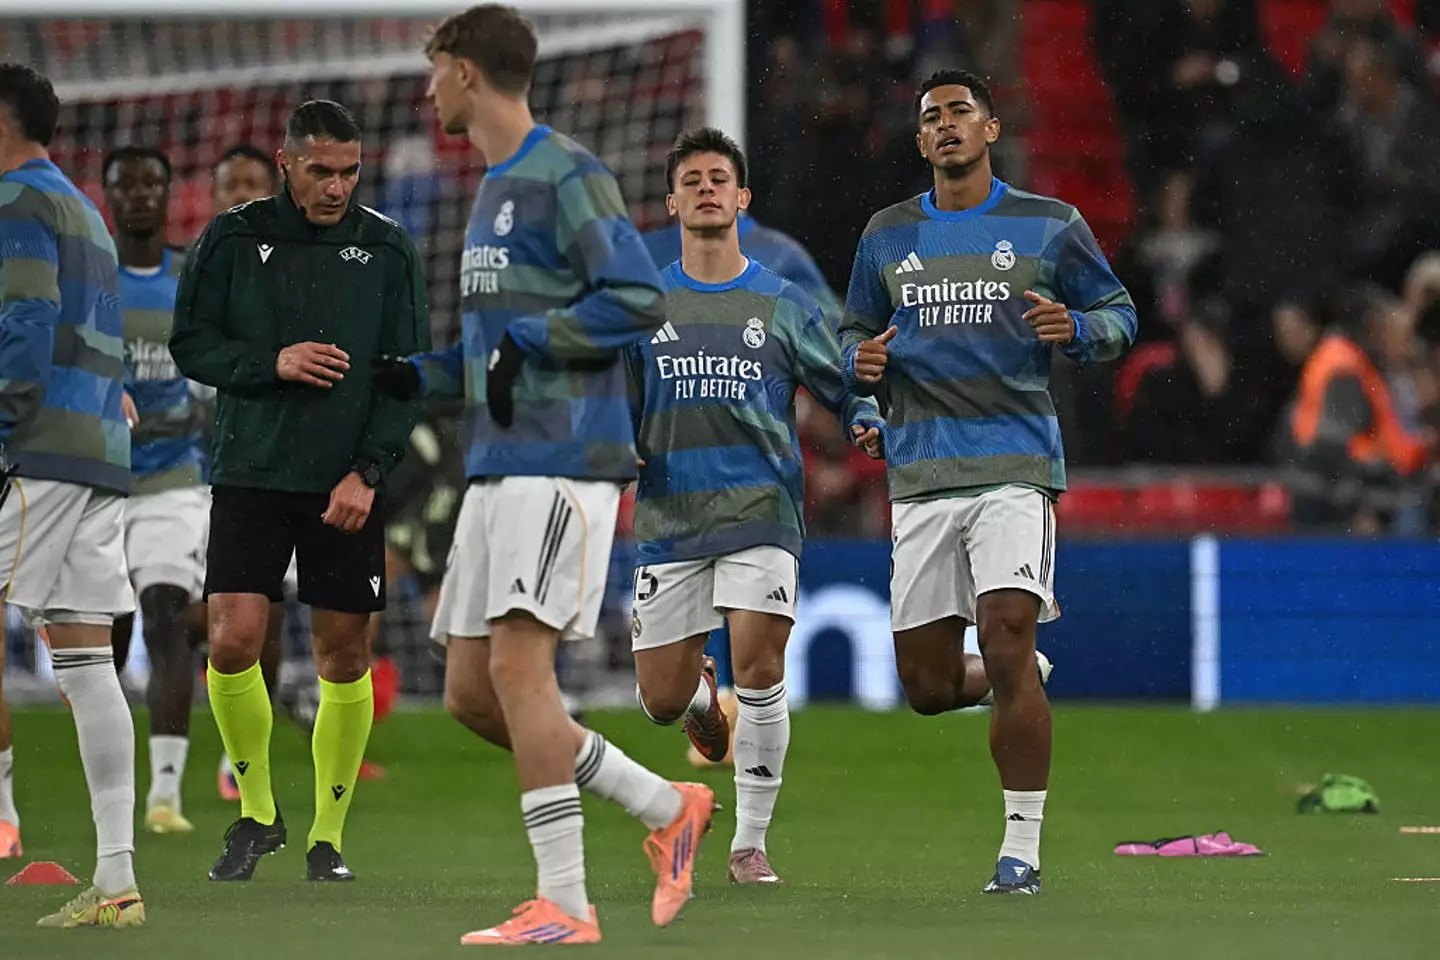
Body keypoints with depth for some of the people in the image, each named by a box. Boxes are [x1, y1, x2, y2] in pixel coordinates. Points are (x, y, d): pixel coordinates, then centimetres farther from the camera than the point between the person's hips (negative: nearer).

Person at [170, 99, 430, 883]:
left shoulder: (389, 249, 3)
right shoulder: (232, 240, 1)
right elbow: (190, 345, 4)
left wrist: (368, 472, -9)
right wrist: (271, 363, -14)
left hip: (348, 486, 1)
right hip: (250, 472, -1)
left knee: (344, 656, 2)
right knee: (233, 643, -11)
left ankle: (327, 838, 13)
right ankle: (256, 812, 10)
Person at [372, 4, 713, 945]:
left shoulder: (569, 175, -8)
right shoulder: (495, 187, 20)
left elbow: (639, 301, -16)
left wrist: (524, 341, -16)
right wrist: (418, 374, 19)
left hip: (564, 462, -10)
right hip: (496, 468, 10)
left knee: (517, 665, -15)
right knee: (471, 691, 5)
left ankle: (564, 904, -12)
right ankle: (669, 810, 15)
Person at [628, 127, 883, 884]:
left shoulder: (782, 304, 6)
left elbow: (844, 389, 9)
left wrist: (870, 425, -13)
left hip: (760, 514, -1)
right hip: (669, 524, 2)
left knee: (759, 668, -18)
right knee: (662, 702, 1)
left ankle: (750, 842, -4)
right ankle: (701, 694, 41)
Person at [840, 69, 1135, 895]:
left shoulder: (1048, 226, 5)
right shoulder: (888, 236, 13)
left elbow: (1120, 313, 11)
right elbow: (857, 330, 23)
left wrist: (1073, 328, -12)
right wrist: (861, 361, -1)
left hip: (1014, 463, -4)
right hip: (922, 475, 4)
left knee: (1007, 643, -18)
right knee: (928, 687, 2)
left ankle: (1023, 848, -11)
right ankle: (1024, 683, 37)